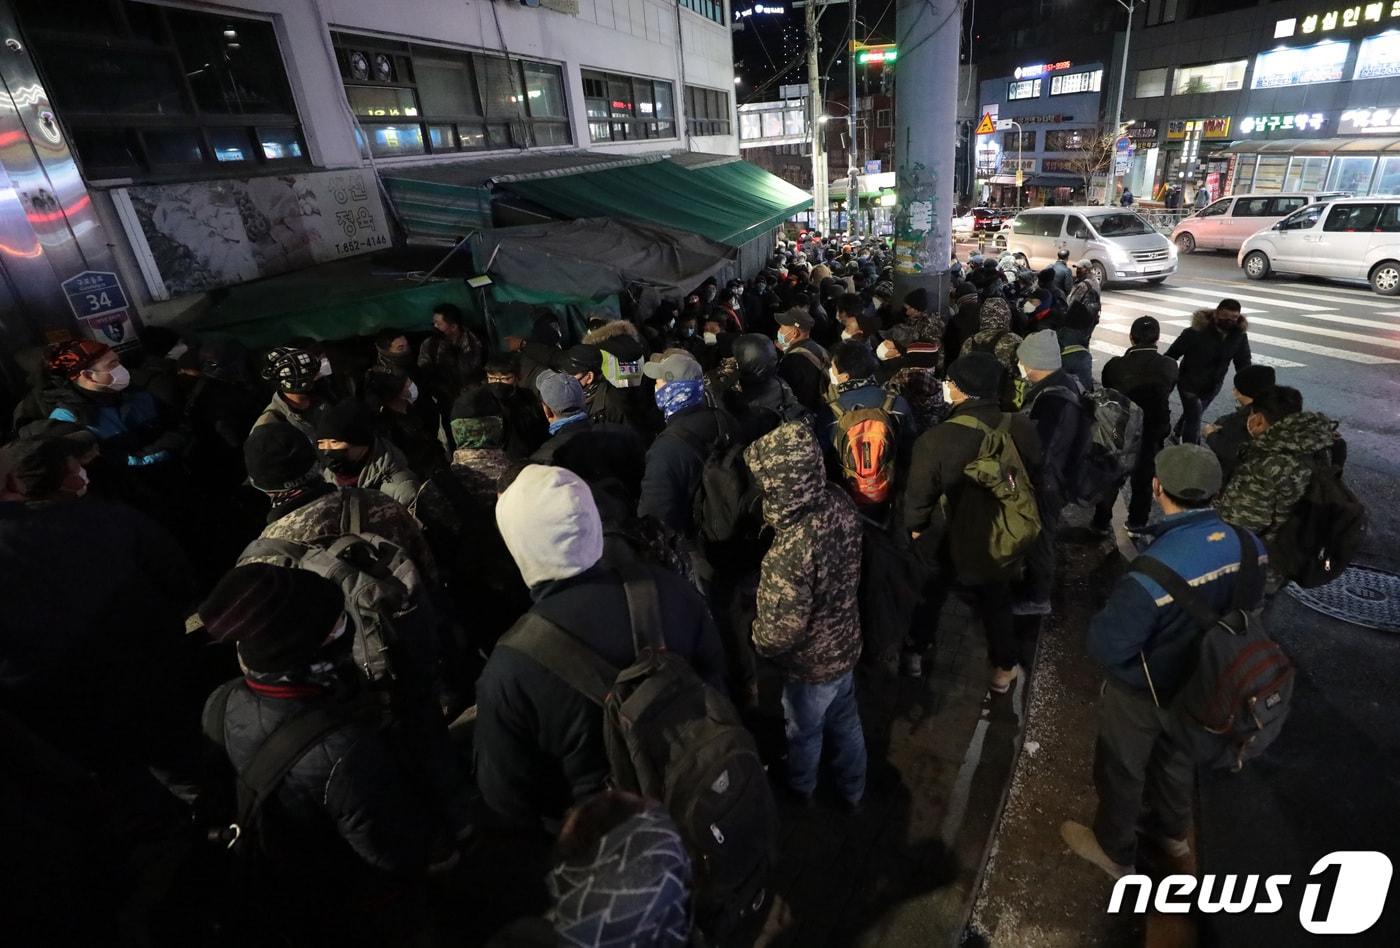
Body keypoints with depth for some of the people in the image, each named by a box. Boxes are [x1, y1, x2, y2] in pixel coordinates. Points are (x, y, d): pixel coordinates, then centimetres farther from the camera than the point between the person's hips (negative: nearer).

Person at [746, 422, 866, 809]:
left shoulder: (791, 551, -40)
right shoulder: (840, 503, -19)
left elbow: (781, 631, -26)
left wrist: (756, 644, -6)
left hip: (811, 662, -6)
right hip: (845, 644, 6)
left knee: (804, 732, 25)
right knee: (845, 722, 29)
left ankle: (800, 789, 54)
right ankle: (853, 791, 54)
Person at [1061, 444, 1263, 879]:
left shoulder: (1152, 574, -41)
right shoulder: (1248, 546, -20)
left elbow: (1106, 646, -32)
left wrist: (1103, 621, -12)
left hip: (1143, 690, -6)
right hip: (1202, 682, 6)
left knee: (1121, 770, 20)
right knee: (1177, 757, 32)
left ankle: (1115, 851, 45)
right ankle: (1172, 831, 59)